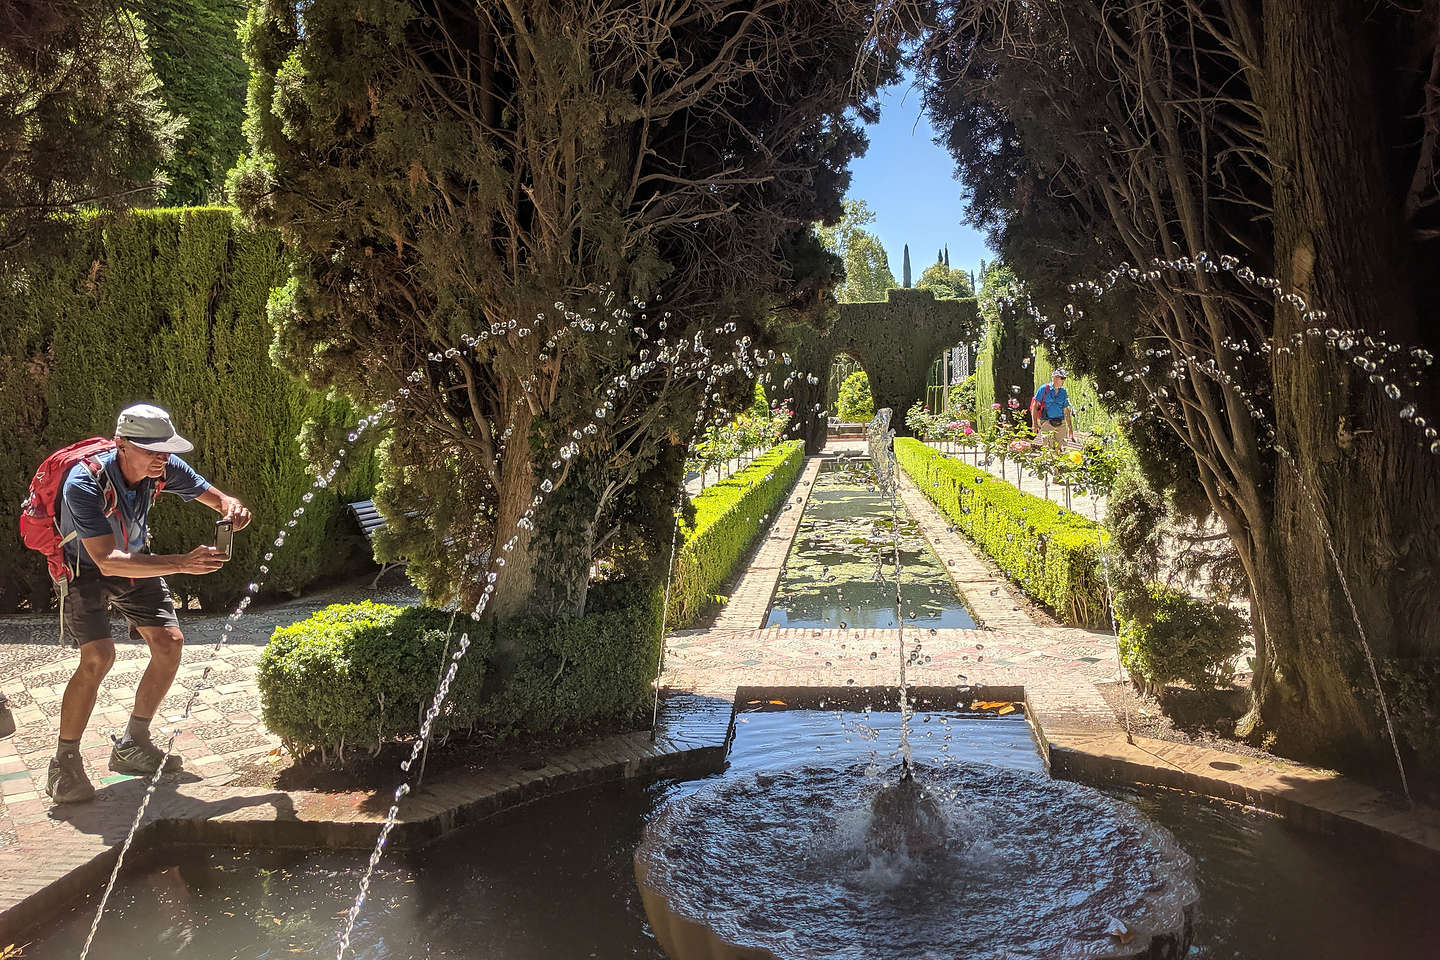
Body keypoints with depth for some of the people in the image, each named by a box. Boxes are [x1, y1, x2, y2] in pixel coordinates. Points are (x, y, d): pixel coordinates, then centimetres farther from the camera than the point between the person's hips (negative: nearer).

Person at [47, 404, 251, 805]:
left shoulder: (163, 469, -20)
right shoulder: (85, 484, -36)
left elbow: (215, 497, -7)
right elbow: (108, 560, -42)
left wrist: (231, 507, -33)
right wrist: (182, 563, -52)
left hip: (136, 562, 6)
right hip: (85, 570, -5)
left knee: (170, 642, -4)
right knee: (98, 656, -22)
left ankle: (132, 745, 13)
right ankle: (64, 764, -5)